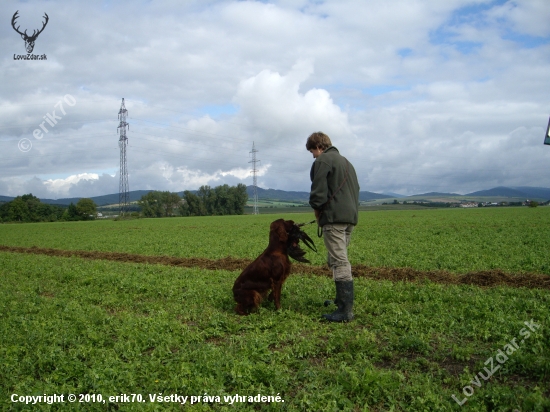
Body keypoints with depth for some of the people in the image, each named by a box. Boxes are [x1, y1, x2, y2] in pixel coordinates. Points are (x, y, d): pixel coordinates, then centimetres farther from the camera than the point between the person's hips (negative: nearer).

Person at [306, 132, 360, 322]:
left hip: (334, 217, -9)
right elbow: (355, 189, 25)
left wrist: (317, 210, 5)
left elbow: (318, 191, -11)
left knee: (339, 262, -11)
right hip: (351, 215, 9)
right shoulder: (345, 161, 24)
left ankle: (346, 310, -13)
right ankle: (342, 299, 27)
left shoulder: (322, 161, -4)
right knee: (338, 260, 19)